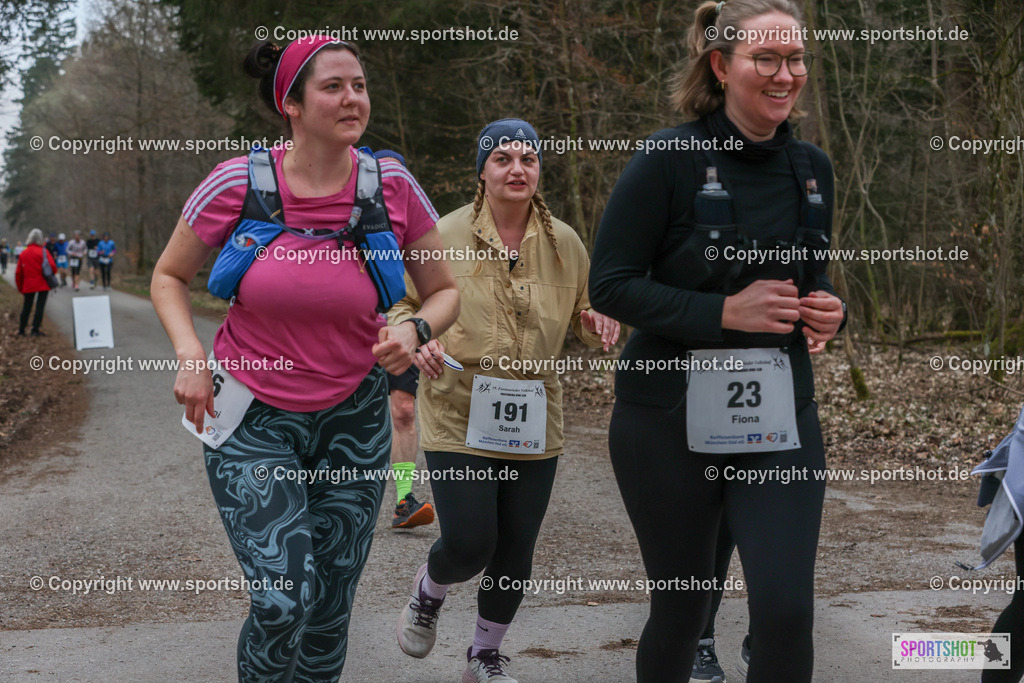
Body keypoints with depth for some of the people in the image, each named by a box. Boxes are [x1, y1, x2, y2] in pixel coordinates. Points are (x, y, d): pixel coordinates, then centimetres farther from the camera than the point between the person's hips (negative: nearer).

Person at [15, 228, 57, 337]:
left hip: (28, 286, 4)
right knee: (40, 306, 1)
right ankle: (35, 330, -2)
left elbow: (18, 273, 7)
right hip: (43, 285, -4)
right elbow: (52, 267, -13)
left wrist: (20, 287, 17)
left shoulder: (23, 253, 5)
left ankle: (21, 331, 16)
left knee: (26, 307, 13)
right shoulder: (43, 251, -8)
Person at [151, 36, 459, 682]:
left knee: (331, 608, 8)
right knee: (284, 598, -16)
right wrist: (190, 354, -12)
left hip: (353, 417, 2)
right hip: (252, 418, -2)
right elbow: (170, 276, 5)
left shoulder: (393, 186, -7)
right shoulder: (238, 184, -11)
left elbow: (445, 291, 5)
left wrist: (416, 331, -16)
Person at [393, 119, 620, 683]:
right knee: (468, 545, -10)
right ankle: (428, 591, 28)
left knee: (515, 552, 8)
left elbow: (582, 311, 18)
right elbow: (404, 305, 4)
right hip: (460, 418, -3)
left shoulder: (564, 243, 4)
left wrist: (596, 323, -6)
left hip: (533, 423, 3)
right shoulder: (446, 235, -5)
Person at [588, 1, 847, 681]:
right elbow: (610, 285, -11)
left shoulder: (811, 166, 6)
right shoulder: (670, 159, -10)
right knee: (681, 605, 11)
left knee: (787, 608, -8)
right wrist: (725, 311, -21)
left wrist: (829, 310, -3)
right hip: (670, 419, -3)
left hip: (780, 416, 4)